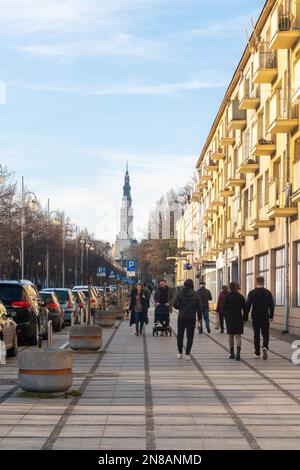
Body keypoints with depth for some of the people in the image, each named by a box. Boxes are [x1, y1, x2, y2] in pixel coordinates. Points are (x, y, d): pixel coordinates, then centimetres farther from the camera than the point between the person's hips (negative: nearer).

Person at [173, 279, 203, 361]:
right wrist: (199, 316, 7)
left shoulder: (180, 294, -4)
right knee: (190, 336, 4)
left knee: (180, 335, 14)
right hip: (192, 318, 0)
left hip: (181, 317, 0)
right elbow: (200, 306, -3)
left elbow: (175, 305, -5)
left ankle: (180, 353, 17)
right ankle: (187, 354, 0)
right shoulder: (195, 295, -3)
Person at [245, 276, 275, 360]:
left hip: (255, 318, 0)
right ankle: (265, 347, -19)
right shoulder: (268, 293, -3)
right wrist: (271, 316, 11)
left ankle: (257, 353, 13)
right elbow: (272, 306, 1)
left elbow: (247, 306, -5)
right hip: (265, 318, 0)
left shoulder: (252, 293, -6)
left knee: (256, 335, 10)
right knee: (265, 334, 8)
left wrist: (246, 317, 3)